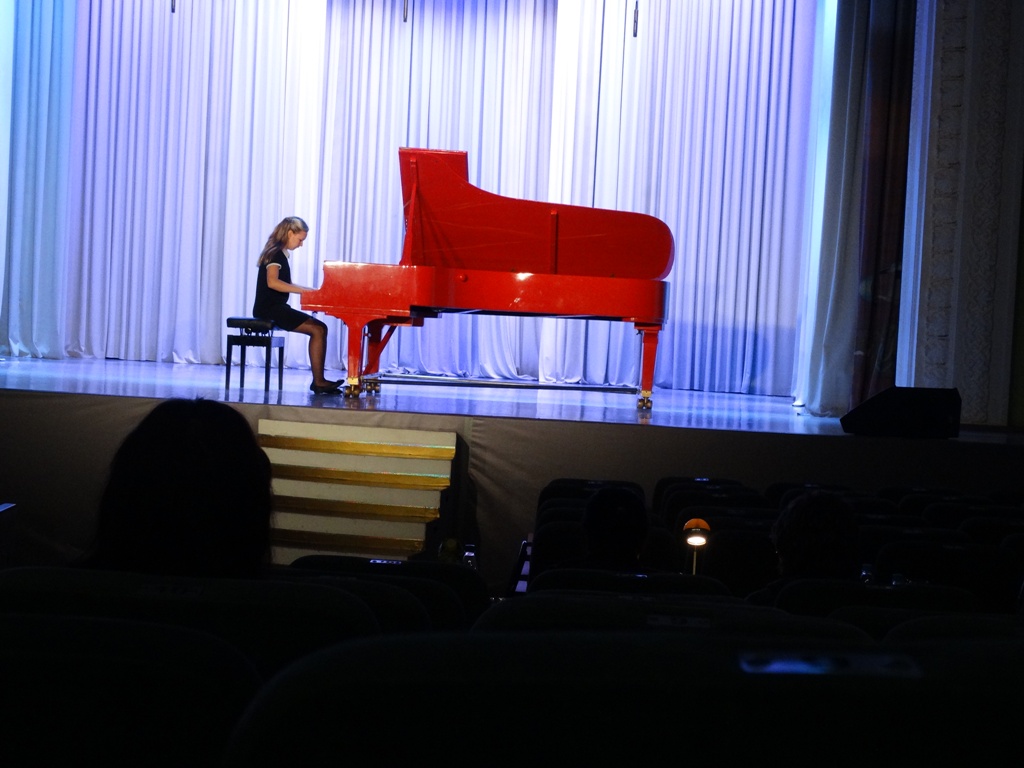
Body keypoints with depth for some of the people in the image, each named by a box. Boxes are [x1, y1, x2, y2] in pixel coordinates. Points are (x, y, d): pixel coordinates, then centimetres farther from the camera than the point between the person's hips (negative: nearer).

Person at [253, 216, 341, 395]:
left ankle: (319, 380, -5)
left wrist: (310, 291, 12)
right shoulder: (275, 253, -12)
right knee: (318, 329, -17)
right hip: (269, 309, -10)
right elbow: (272, 282, -28)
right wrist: (305, 290, -30)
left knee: (320, 328, 1)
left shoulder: (280, 254, 17)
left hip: (277, 308, 10)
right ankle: (318, 381, -14)